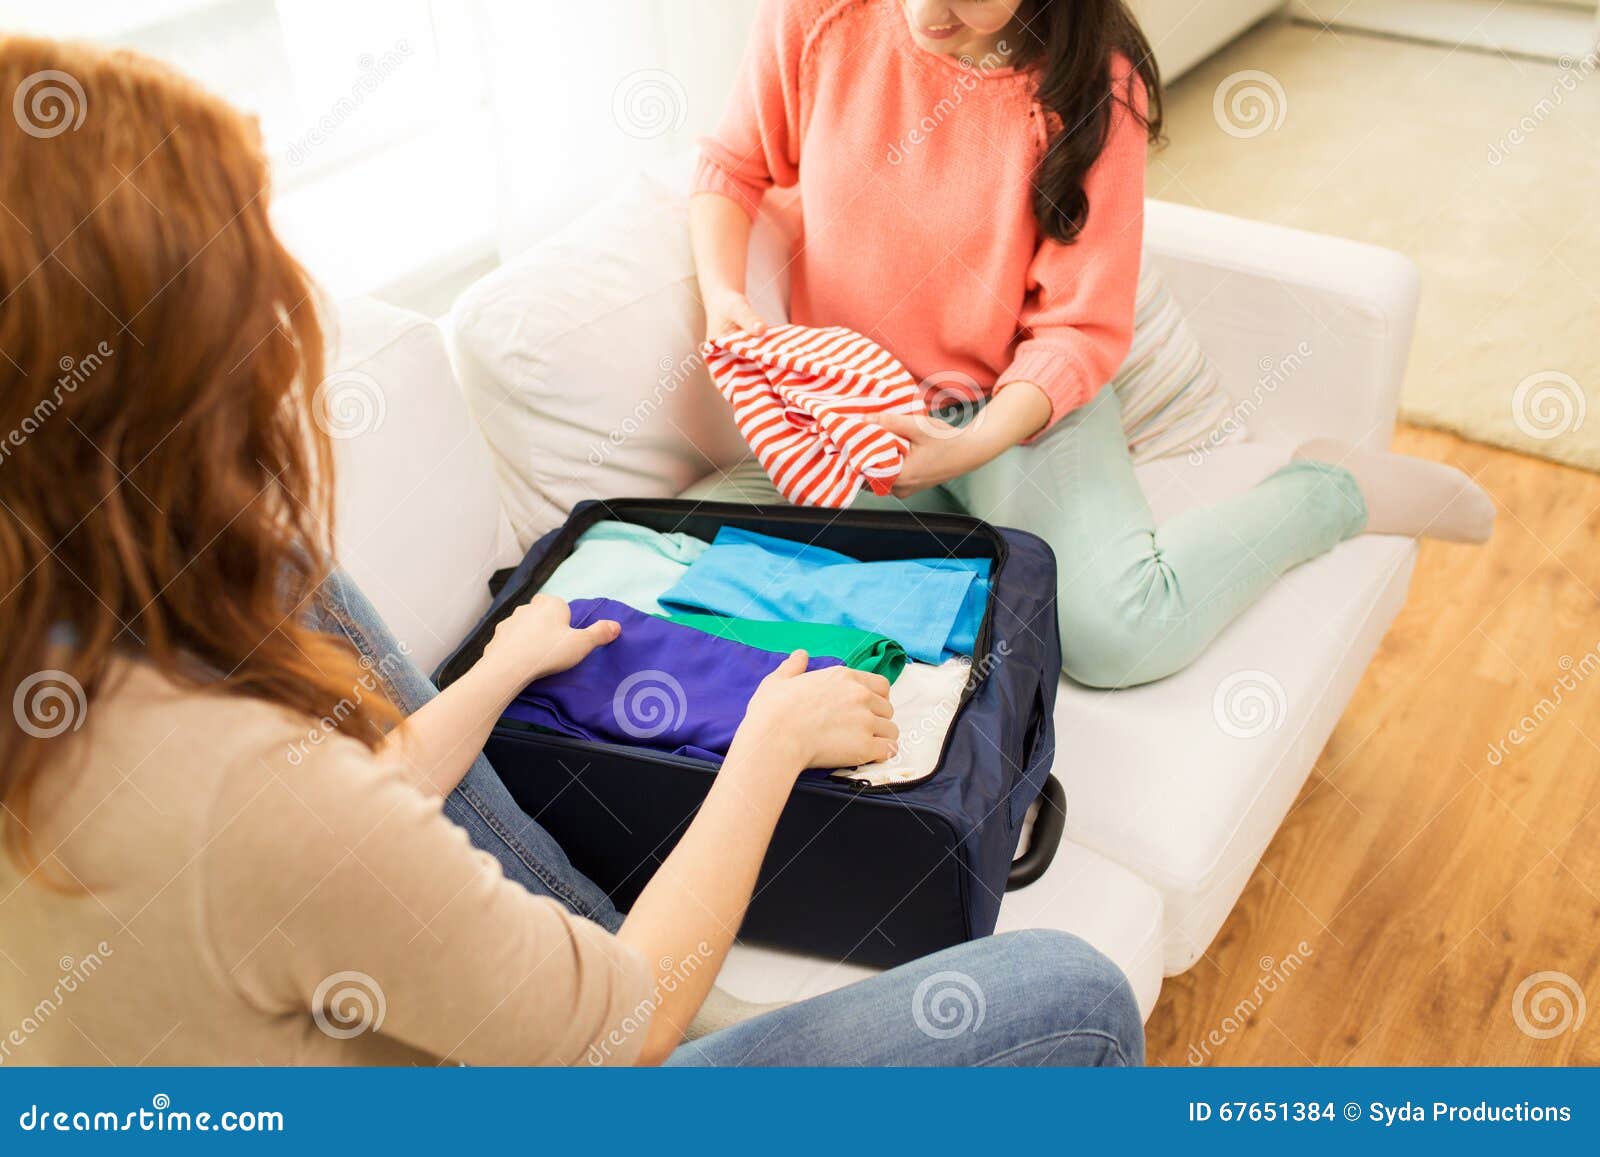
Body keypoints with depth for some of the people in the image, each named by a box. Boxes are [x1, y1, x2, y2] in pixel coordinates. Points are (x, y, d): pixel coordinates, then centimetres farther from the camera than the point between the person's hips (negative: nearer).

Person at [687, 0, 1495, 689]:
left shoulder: (1091, 85, -14)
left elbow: (1083, 331, -10)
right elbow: (733, 167, 9)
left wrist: (972, 447, -28)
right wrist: (723, 293, -12)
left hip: (1024, 403, -3)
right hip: (847, 405, 4)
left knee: (1117, 633, -28)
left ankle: (1334, 489, 3)